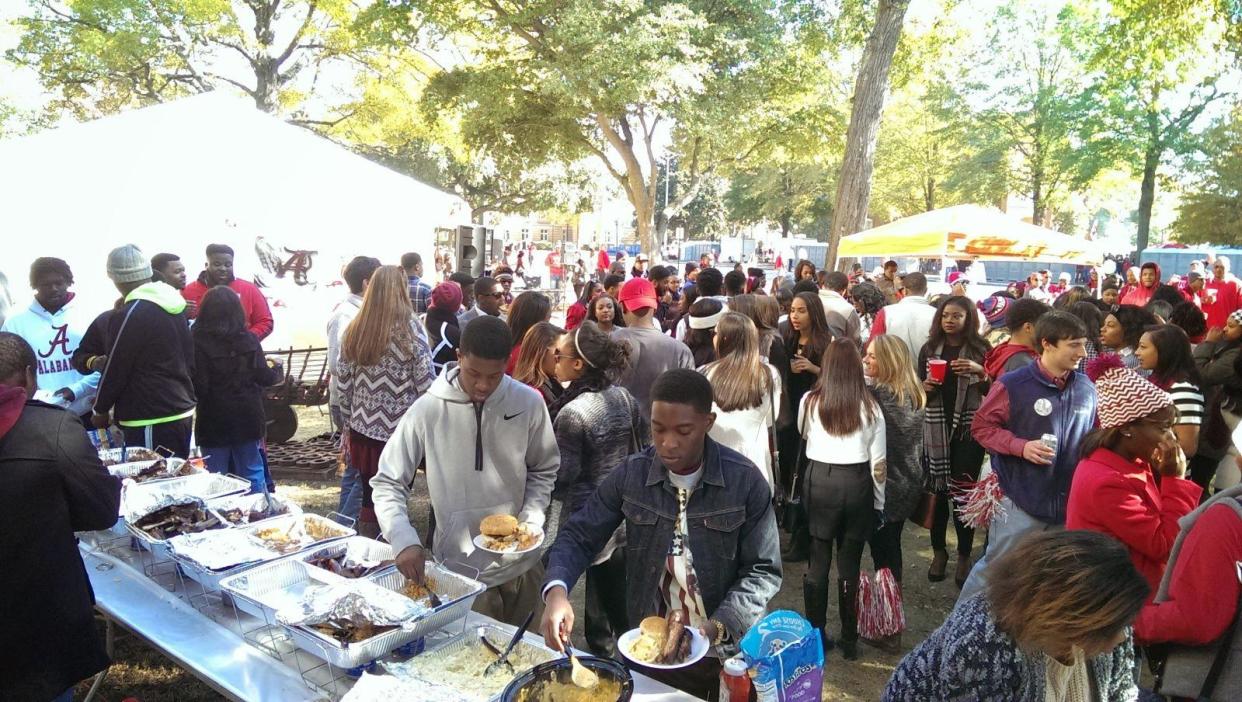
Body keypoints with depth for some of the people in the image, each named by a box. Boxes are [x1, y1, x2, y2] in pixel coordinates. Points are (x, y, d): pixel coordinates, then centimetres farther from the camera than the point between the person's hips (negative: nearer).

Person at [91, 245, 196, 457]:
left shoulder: (130, 315, -15)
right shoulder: (174, 305, 8)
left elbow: (116, 369, -8)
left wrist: (100, 411, 7)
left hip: (151, 421, -8)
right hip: (182, 411, 8)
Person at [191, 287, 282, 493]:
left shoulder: (199, 342, -12)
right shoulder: (250, 340, -3)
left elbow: (199, 386, -16)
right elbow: (264, 377, 1)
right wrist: (277, 371, 21)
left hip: (214, 422, -3)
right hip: (248, 419, 3)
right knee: (252, 473, 14)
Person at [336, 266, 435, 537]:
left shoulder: (354, 329, 2)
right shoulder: (410, 329, -12)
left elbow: (344, 385, 7)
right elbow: (426, 384, -11)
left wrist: (349, 425, 17)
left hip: (363, 430, 4)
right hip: (400, 431, -4)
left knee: (370, 500, 15)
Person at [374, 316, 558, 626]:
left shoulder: (528, 403, -9)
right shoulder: (427, 410, -14)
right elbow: (387, 483, -7)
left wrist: (531, 519, -11)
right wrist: (404, 540, -21)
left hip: (521, 564, 3)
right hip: (458, 569, -2)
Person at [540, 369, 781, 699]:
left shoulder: (745, 481, -14)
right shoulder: (630, 474, -8)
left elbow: (763, 571, -10)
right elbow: (578, 536, -3)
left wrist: (718, 627, -24)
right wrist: (557, 590, -23)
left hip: (724, 652, -1)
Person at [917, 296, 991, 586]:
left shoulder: (980, 350, 0)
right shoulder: (929, 349, 6)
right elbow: (918, 393, 12)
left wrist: (981, 372, -16)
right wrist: (926, 387, -10)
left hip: (969, 430, -2)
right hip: (936, 429, 2)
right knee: (937, 490, 5)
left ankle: (964, 556, 15)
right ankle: (939, 551, 22)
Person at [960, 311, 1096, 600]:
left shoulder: (1086, 388, 2)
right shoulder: (1013, 385, -13)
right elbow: (982, 426, -7)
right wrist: (1021, 446, -20)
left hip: (1070, 502, 5)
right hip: (1020, 501, -5)